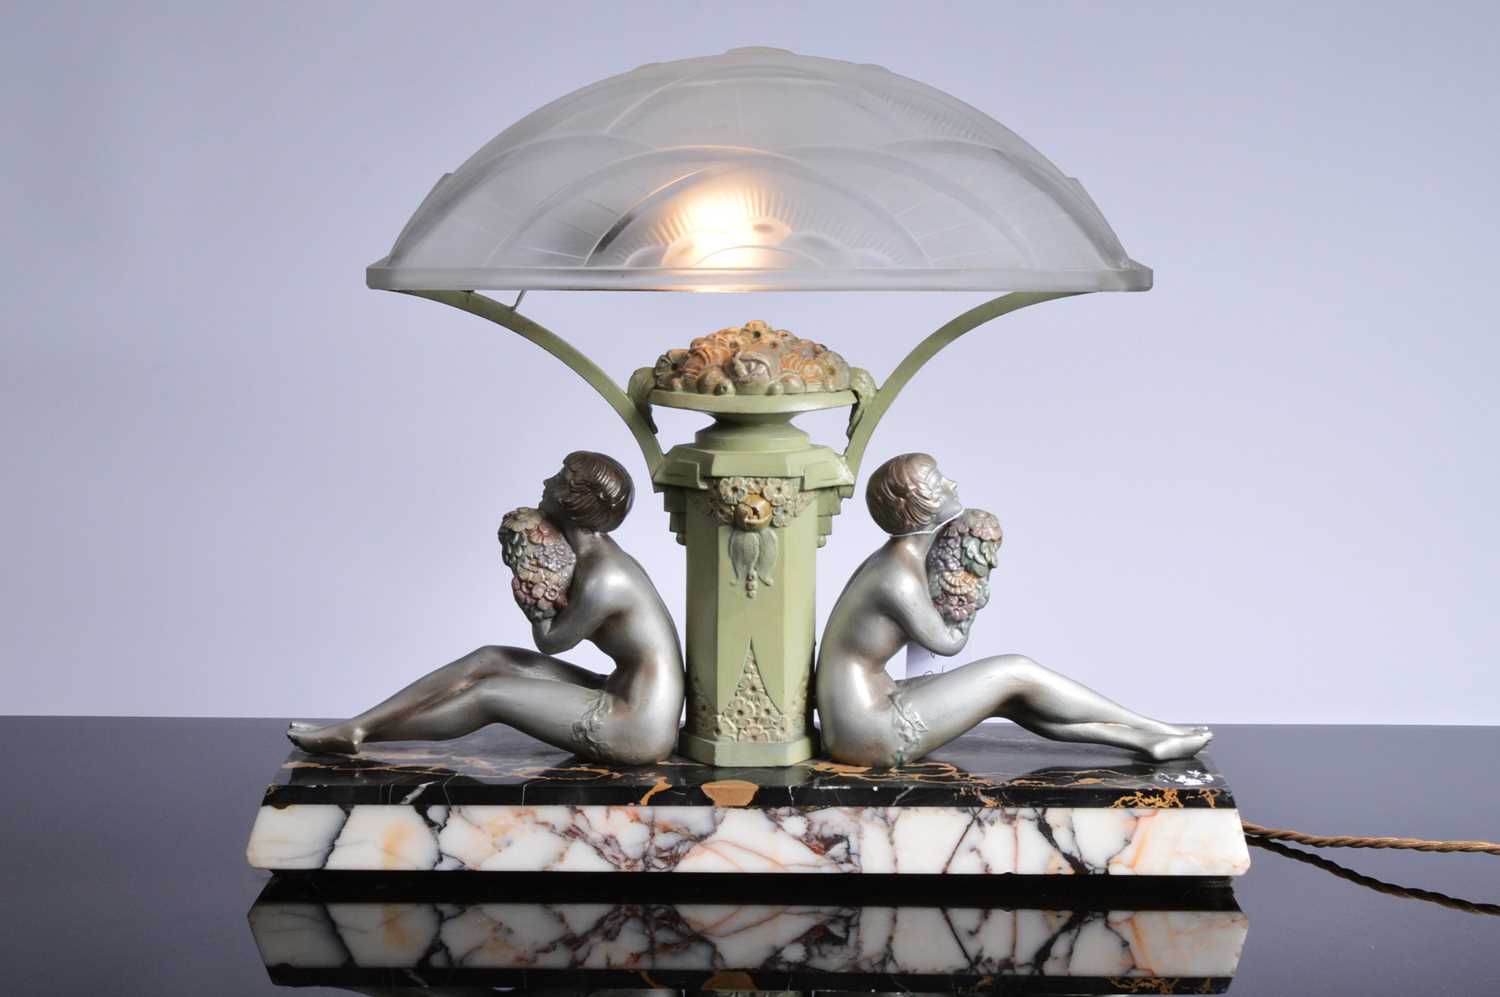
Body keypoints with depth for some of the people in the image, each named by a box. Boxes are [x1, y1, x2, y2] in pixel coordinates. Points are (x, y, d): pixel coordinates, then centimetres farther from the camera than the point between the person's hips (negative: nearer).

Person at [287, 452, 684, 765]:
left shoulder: (600, 579, -24)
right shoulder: (598, 548, 7)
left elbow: (549, 642, -7)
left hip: (637, 732, -9)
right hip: (625, 702, 9)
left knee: (489, 692, -5)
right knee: (488, 660, 4)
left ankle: (361, 733, 11)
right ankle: (353, 728, 5)